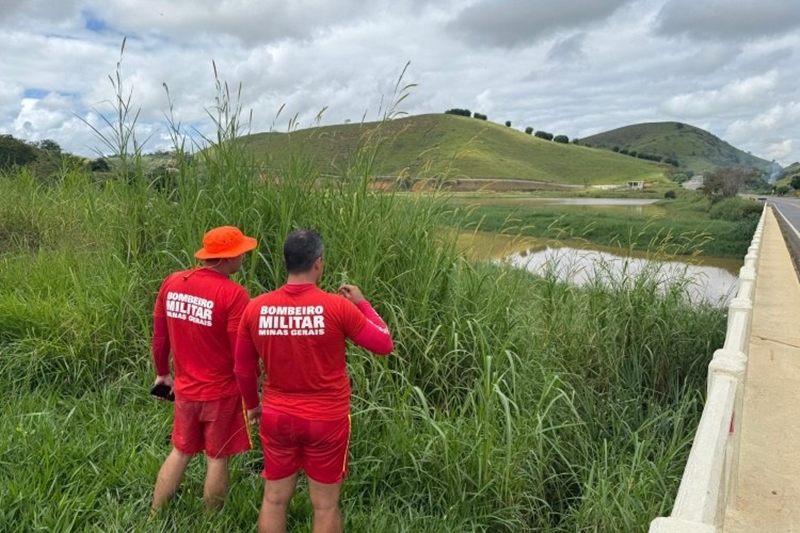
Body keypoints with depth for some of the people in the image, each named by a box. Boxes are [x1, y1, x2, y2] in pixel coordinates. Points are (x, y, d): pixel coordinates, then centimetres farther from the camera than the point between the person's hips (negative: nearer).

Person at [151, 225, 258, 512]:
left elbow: (159, 336, 6)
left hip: (185, 389, 5)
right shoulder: (233, 294, -22)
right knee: (217, 459, 12)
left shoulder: (172, 282, -3)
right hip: (222, 393, -5)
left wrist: (162, 373, 21)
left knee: (180, 452, 23)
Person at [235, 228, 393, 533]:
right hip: (327, 420, -3)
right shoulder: (338, 307, -18)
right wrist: (362, 303, 5)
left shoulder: (256, 308, -7)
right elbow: (384, 345, -7)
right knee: (325, 505, 13)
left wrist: (252, 405, 21)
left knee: (274, 500, 18)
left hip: (277, 417, 3)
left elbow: (243, 368, 4)